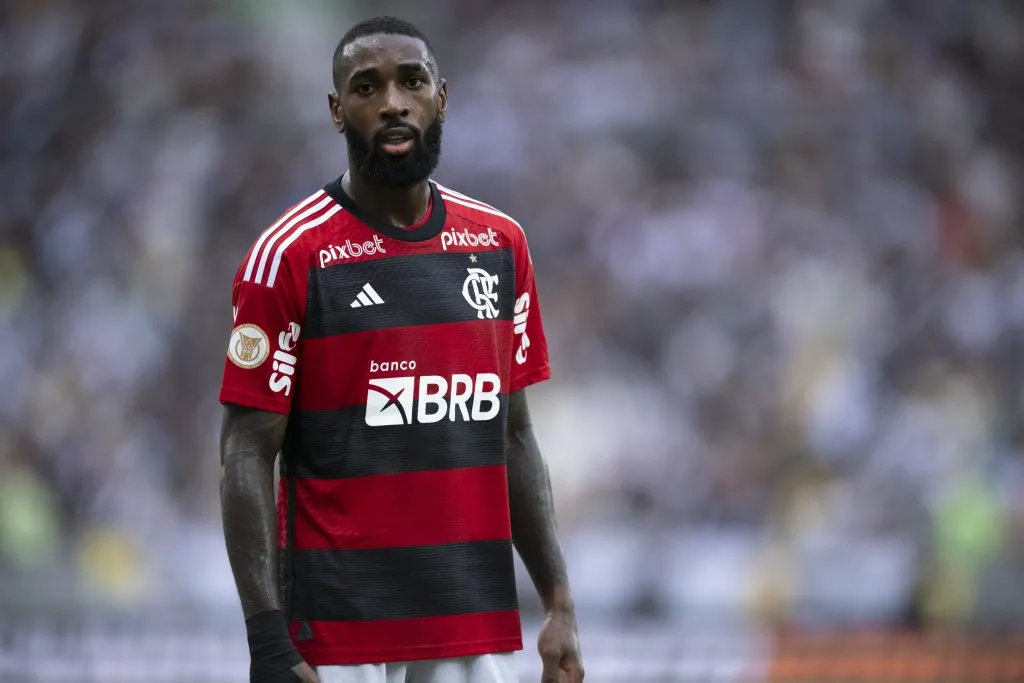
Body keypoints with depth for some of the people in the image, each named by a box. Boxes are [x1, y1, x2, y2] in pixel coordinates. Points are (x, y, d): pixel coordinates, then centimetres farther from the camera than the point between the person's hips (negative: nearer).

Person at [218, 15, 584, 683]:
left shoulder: (500, 244, 9)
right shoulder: (290, 256, -6)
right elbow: (247, 460, -7)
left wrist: (560, 604, 8)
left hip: (481, 625, 4)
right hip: (339, 628, -4)